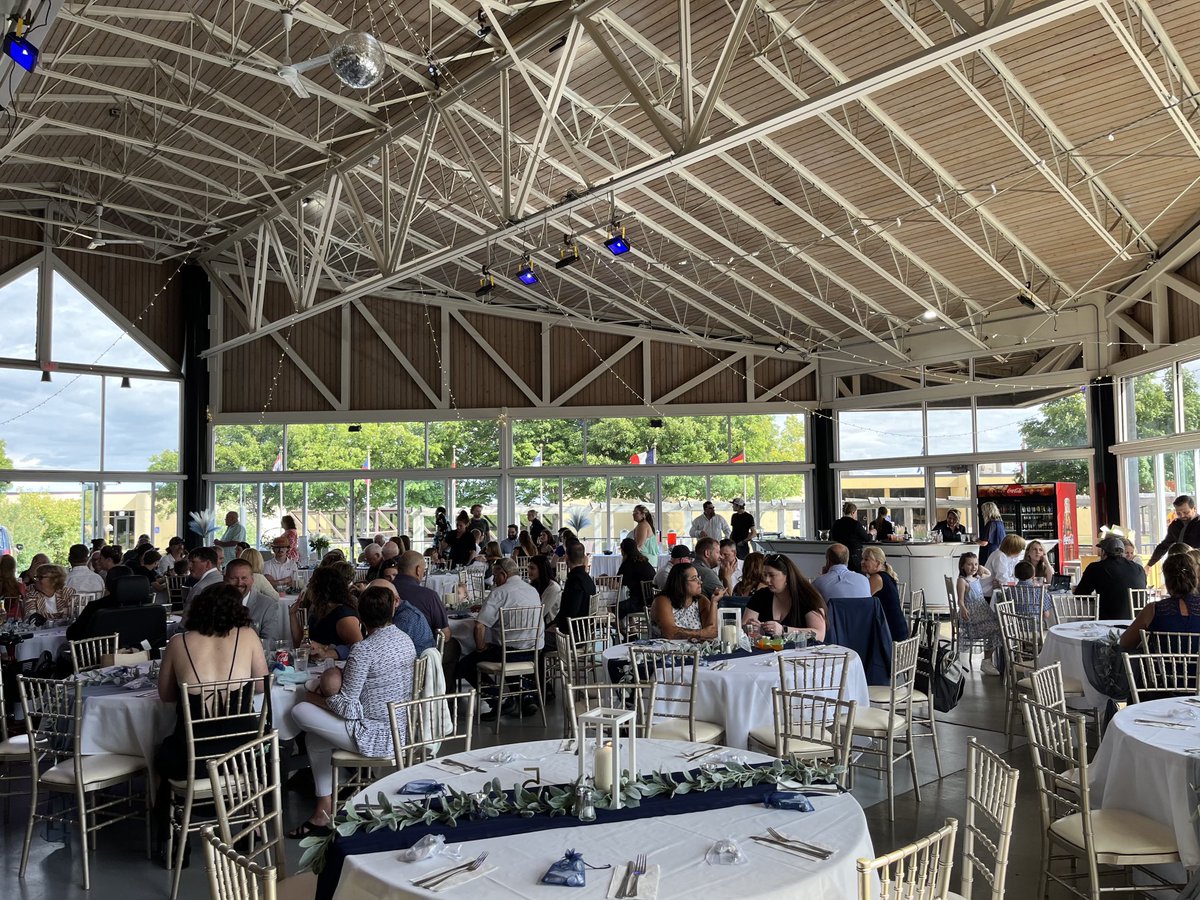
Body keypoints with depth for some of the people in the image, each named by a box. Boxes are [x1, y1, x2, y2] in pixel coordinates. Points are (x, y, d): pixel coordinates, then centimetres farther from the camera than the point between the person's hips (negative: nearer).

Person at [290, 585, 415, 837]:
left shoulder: (363, 649, -21)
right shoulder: (405, 639, 3)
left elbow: (347, 708, -18)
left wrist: (314, 698, 0)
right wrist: (340, 681, 7)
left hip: (377, 738, -9)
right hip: (403, 730, 9)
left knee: (299, 711, -3)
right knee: (315, 738, 21)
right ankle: (324, 812, 24)